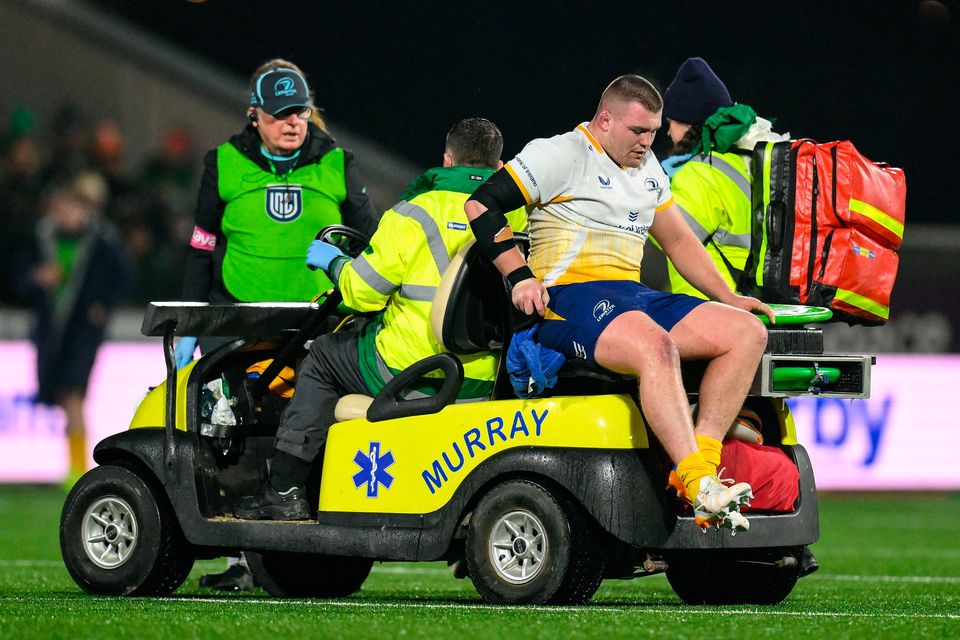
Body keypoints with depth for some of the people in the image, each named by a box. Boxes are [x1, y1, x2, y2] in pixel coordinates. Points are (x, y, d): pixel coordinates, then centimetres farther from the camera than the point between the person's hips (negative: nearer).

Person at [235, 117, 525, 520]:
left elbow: (363, 291, -6)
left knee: (324, 357, 22)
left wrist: (333, 261, 16)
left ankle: (284, 489, 19)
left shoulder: (415, 214, -8)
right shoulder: (519, 220, 5)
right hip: (482, 386, 5)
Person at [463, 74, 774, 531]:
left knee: (748, 332, -10)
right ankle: (699, 488, -46)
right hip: (569, 299, -8)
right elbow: (480, 206, -8)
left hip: (632, 296, 8)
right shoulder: (560, 155, -2)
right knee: (656, 346, -38)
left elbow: (678, 240, 31)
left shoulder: (646, 167, 23)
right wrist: (520, 276, -16)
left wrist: (728, 299, 22)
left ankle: (702, 458, -21)